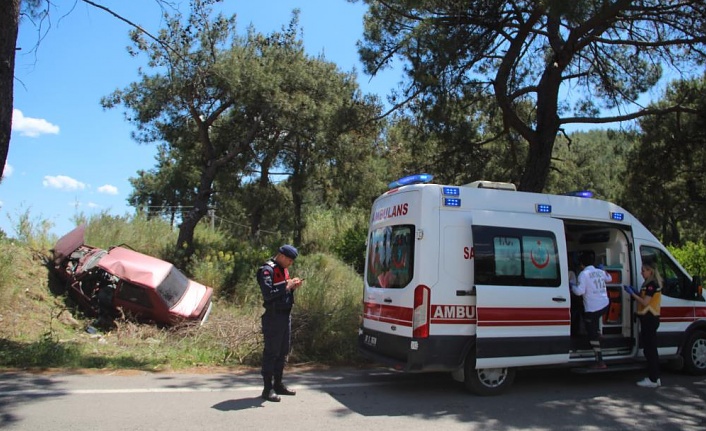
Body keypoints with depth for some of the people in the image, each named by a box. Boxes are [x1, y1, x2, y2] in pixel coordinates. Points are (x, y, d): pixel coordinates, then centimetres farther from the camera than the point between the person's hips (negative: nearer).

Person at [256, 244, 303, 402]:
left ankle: (278, 384, 25)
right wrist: (286, 286, -20)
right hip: (273, 316, -9)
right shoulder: (267, 270, -13)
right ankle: (268, 388, 5)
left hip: (286, 315, 9)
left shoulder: (284, 270, 16)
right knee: (271, 352, -3)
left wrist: (293, 287, 4)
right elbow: (268, 293, -23)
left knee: (283, 352, 14)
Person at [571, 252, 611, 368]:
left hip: (592, 309, -7)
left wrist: (572, 286, -3)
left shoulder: (584, 274, -14)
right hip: (604, 305, 7)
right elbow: (609, 278, 31)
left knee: (593, 335, -2)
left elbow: (579, 291, -21)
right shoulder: (600, 272, 8)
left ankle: (600, 362, -2)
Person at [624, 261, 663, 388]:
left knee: (649, 349, -5)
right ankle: (655, 378, 22)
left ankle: (653, 379, -1)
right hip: (649, 318, 10)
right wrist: (635, 292, 6)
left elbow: (645, 302, -19)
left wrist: (632, 293, -12)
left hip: (649, 319, -10)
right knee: (651, 349, 15)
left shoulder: (651, 284, -15)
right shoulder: (651, 284, 16)